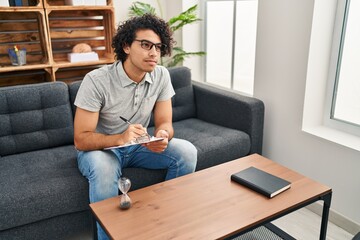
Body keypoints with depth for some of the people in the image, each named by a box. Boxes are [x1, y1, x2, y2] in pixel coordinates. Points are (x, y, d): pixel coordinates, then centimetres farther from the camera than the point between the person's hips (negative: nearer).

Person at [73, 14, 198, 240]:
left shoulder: (161, 75, -12)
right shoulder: (96, 80, -25)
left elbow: (165, 123, -8)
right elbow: (81, 139, -24)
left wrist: (163, 136, -34)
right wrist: (119, 139, -42)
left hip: (138, 145, 4)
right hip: (100, 148, -4)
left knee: (187, 151, -16)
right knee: (103, 170, -37)